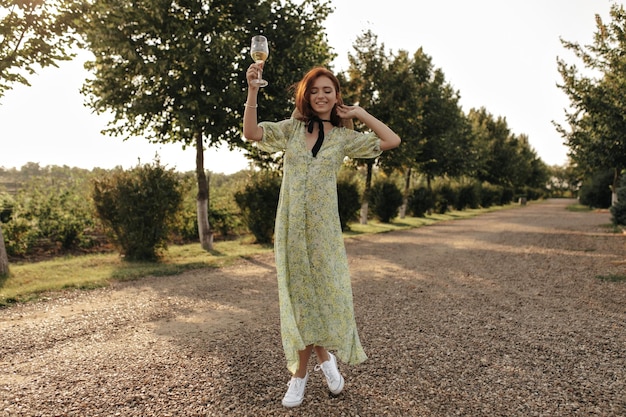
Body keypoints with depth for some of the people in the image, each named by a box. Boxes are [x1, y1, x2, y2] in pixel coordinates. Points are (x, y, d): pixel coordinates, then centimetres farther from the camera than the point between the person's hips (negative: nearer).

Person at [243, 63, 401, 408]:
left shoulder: (344, 137, 7)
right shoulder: (293, 128, 6)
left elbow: (392, 140, 2)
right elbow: (251, 133, -6)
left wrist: (359, 113, 6)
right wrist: (252, 89, -16)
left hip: (323, 225, 0)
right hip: (291, 224, 0)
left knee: (325, 291, 3)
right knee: (298, 295, 6)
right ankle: (322, 357, 28)